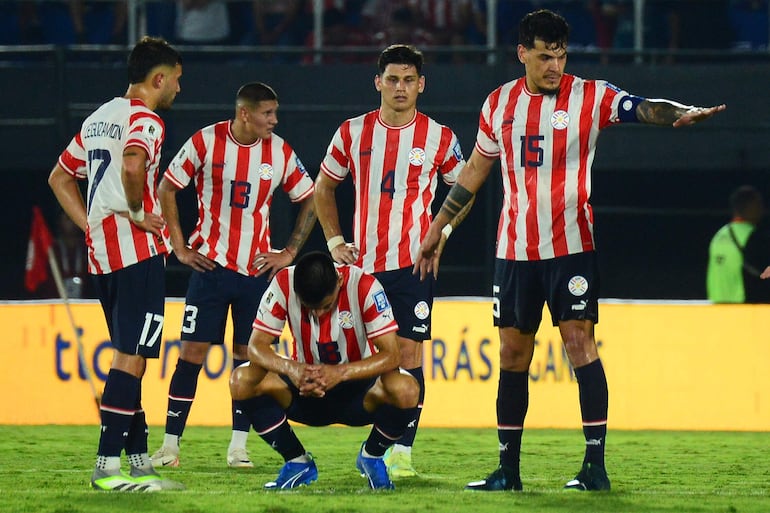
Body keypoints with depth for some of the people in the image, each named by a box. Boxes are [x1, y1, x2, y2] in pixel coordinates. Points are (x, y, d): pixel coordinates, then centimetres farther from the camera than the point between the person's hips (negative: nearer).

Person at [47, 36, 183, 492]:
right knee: (131, 357, -10)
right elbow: (132, 165, -32)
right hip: (139, 250, -9)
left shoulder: (99, 119, 18)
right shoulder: (145, 120, -9)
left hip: (102, 253, 9)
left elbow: (60, 177, 26)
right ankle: (107, 466, -15)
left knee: (129, 356, 15)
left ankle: (140, 462, 19)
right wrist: (137, 212, -17)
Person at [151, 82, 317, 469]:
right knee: (192, 350, -5)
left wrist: (290, 253, 5)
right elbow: (167, 188, 1)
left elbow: (310, 200, 12)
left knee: (248, 354, 1)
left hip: (257, 269, 2)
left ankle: (238, 447, 7)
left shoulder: (279, 152, 1)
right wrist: (180, 247, -2)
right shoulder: (206, 142, -6)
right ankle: (170, 444, -1)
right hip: (211, 264, -2)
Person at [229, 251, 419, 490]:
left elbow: (390, 355, -26)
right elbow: (256, 346, -18)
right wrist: (291, 369, -40)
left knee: (406, 389, -34)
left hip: (358, 385, -2)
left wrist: (340, 373, -43)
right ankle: (297, 461, -3)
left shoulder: (364, 285, -23)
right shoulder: (284, 284, -19)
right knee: (241, 381, -24)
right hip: (306, 389, 2)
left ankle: (372, 456, 0)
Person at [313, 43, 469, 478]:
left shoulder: (438, 138, 0)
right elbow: (324, 187, 17)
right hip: (364, 262, 2)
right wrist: (334, 240, 9)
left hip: (414, 263, -2)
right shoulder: (353, 133, 4)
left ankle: (404, 450, -4)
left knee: (409, 352, -6)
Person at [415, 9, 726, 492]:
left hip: (571, 246, -4)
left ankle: (596, 465, -11)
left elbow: (644, 108, -19)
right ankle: (508, 468, 14)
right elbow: (474, 171, 19)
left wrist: (681, 113, -40)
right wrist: (437, 229, 21)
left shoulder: (591, 96, -3)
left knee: (580, 343, -12)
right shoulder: (500, 103, 9)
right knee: (513, 353, 7)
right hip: (514, 250, 4)